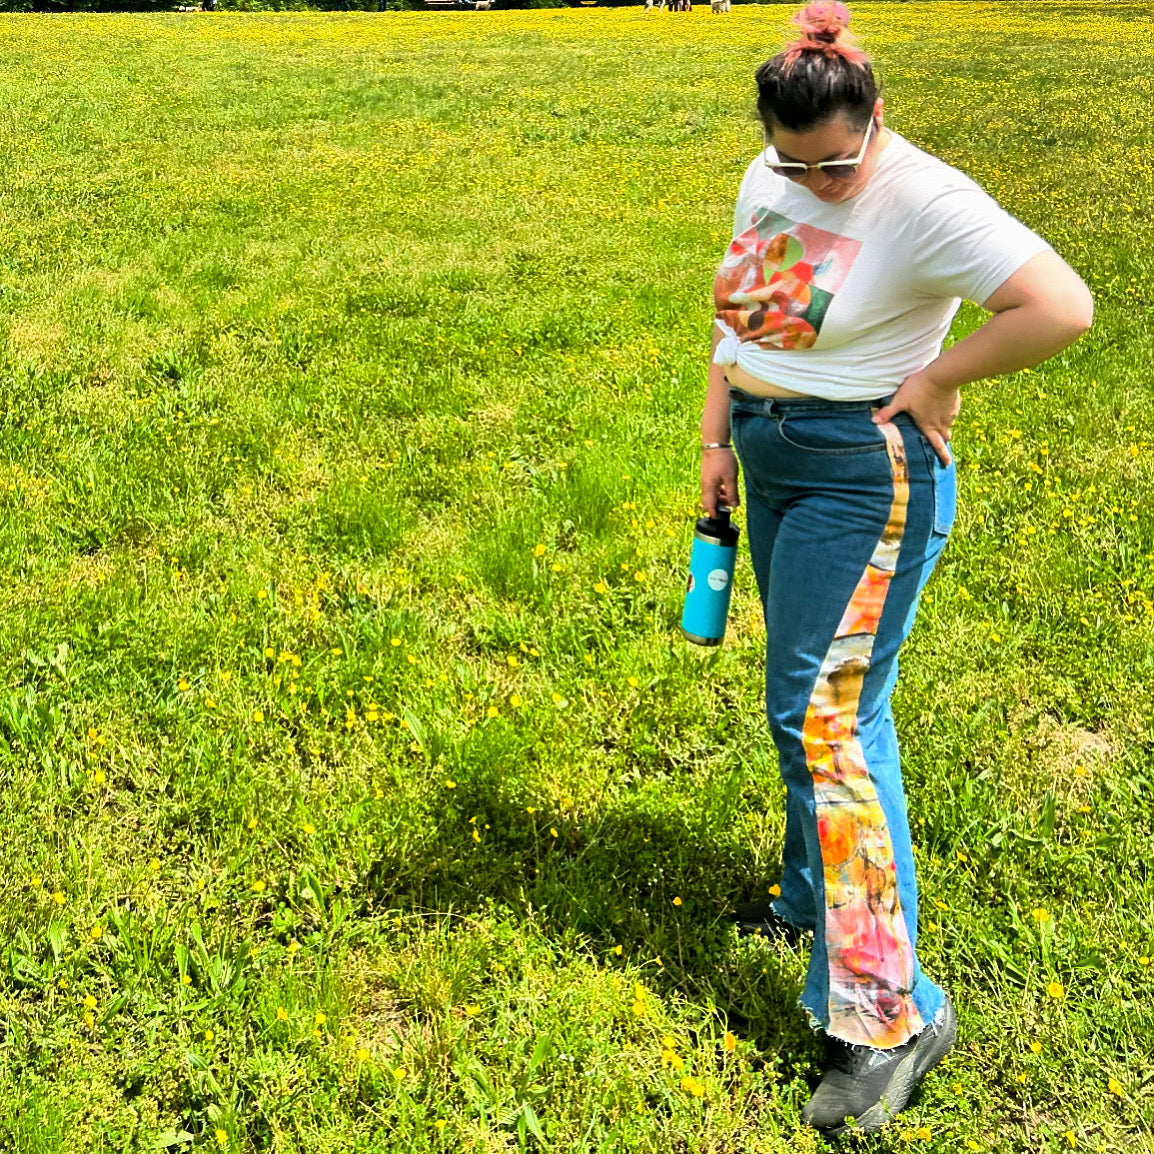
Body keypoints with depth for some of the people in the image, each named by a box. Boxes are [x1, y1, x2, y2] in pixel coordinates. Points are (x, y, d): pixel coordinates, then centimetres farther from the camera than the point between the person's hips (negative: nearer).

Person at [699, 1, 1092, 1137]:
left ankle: (887, 1010, -6)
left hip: (864, 478, -8)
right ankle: (815, 895, 38)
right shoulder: (767, 183, 5)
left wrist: (933, 376, -19)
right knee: (810, 699, 18)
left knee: (823, 715, -12)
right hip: (772, 465, 8)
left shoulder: (924, 200, -19)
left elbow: (1064, 307, -27)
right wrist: (716, 437, 11)